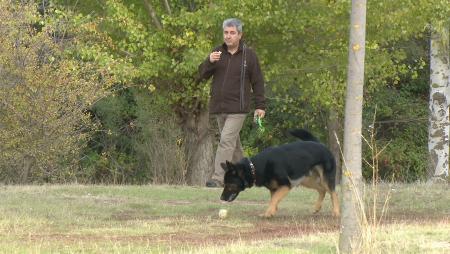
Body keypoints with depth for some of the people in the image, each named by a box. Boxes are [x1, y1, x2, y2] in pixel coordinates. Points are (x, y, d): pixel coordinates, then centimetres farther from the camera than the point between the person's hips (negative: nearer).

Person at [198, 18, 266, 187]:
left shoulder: (249, 55, 0)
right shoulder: (218, 53, 8)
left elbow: (258, 82, 3)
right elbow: (203, 75, 1)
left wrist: (260, 106, 0)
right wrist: (209, 62, -19)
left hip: (238, 109, -5)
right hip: (219, 108, 5)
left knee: (227, 141, -16)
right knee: (233, 143, 13)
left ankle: (218, 178, -22)